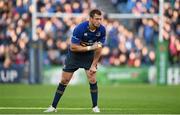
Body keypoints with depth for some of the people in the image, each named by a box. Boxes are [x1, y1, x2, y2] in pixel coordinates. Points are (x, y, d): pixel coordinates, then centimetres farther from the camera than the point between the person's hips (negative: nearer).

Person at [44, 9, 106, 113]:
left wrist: (93, 65, -12)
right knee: (64, 81, 0)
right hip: (74, 55, -2)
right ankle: (53, 107, 9)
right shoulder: (80, 28, -30)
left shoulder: (102, 30, -17)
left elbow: (98, 49, -8)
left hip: (89, 55, 2)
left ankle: (95, 107, 1)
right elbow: (73, 47, -27)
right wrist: (90, 47, -32)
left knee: (93, 80, -12)